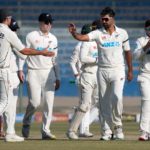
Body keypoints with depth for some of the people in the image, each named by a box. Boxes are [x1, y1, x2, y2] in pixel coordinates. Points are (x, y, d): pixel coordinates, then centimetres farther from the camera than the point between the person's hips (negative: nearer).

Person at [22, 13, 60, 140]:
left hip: (49, 73, 4)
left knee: (49, 102, -4)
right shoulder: (31, 36, 0)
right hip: (34, 72, -4)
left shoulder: (53, 39, 13)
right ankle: (26, 122, 14)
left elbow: (54, 59, 16)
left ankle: (46, 130, 0)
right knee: (35, 102, -12)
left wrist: (57, 78, 13)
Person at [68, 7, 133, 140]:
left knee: (117, 97, -20)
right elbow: (82, 38, -17)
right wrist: (74, 33, -38)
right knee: (104, 102, 2)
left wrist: (130, 70, 13)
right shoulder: (98, 33, -1)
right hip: (102, 71, 1)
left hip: (118, 70, -1)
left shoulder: (122, 33, 3)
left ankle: (118, 126, -1)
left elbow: (127, 52, 11)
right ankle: (106, 132, 8)